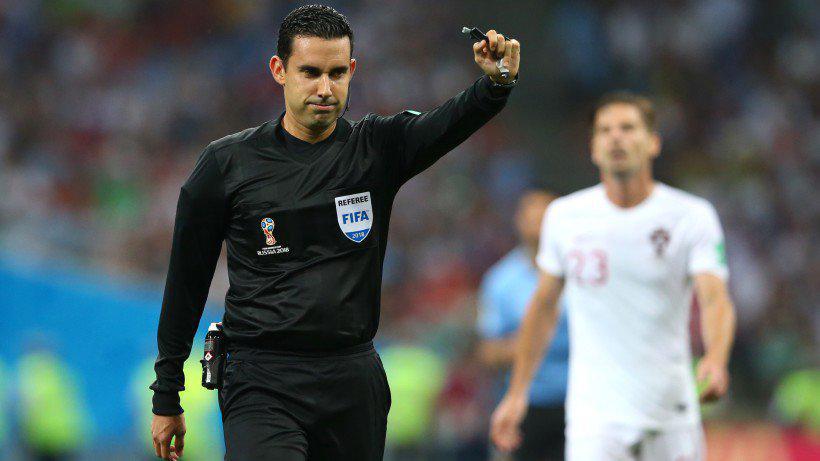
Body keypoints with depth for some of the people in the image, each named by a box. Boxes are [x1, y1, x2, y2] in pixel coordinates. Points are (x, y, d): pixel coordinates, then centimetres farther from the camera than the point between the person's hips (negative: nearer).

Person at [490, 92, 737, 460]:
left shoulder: (692, 216, -5)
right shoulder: (564, 216, 3)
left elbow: (715, 299, -18)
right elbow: (543, 306, 14)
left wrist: (715, 360, -38)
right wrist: (517, 392, 12)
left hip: (671, 416, 0)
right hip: (594, 415, 0)